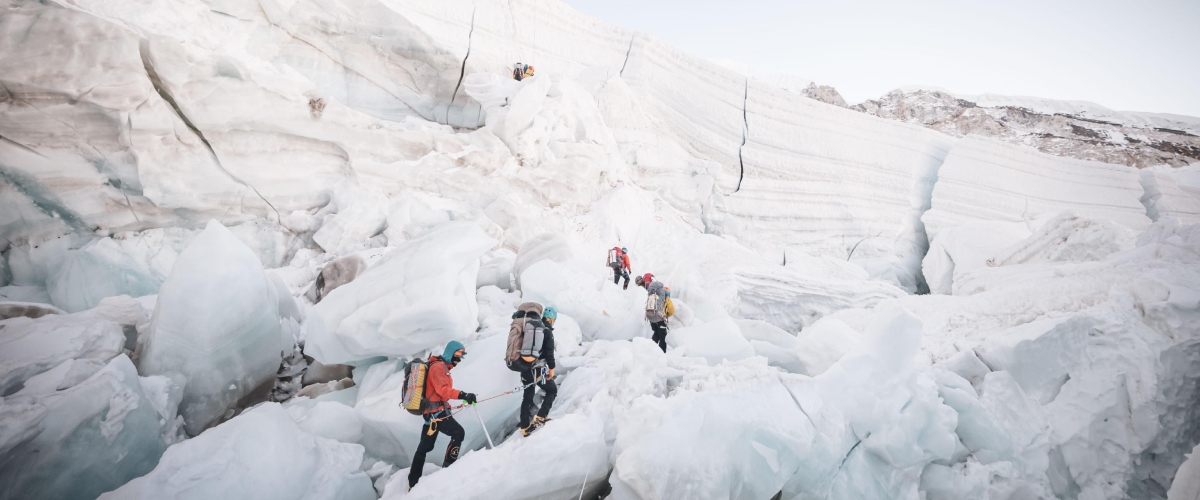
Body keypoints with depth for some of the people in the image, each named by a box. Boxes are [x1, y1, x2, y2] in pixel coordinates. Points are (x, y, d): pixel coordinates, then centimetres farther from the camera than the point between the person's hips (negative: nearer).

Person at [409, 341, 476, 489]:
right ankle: (448, 467, -16)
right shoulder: (438, 366, -13)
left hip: (431, 411, 11)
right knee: (458, 432, -18)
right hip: (437, 411, -11)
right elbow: (442, 390, -26)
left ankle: (413, 482, 25)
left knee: (424, 447, 16)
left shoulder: (442, 367, 18)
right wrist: (463, 395, -37)